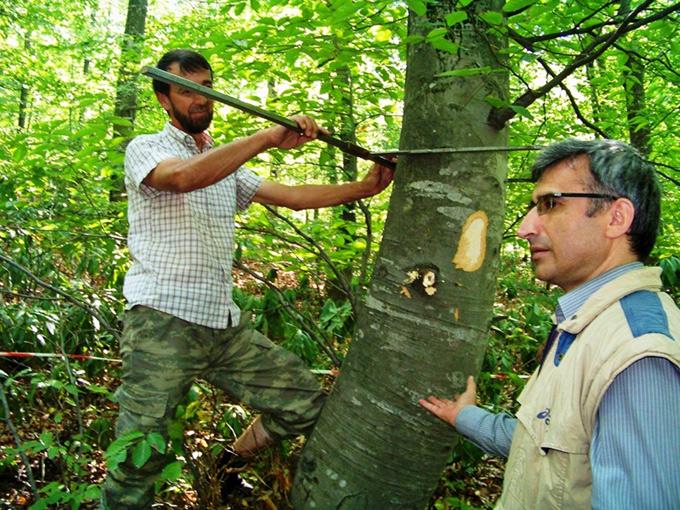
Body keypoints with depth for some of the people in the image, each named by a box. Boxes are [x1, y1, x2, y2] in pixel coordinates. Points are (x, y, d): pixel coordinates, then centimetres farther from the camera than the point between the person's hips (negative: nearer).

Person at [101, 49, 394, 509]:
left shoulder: (228, 164, 22)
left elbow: (290, 195, 13)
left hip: (227, 327, 6)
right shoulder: (145, 149, 2)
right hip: (162, 324, -6)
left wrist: (364, 187, 4)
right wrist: (270, 138, -25)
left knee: (306, 406, 4)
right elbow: (183, 177, -22)